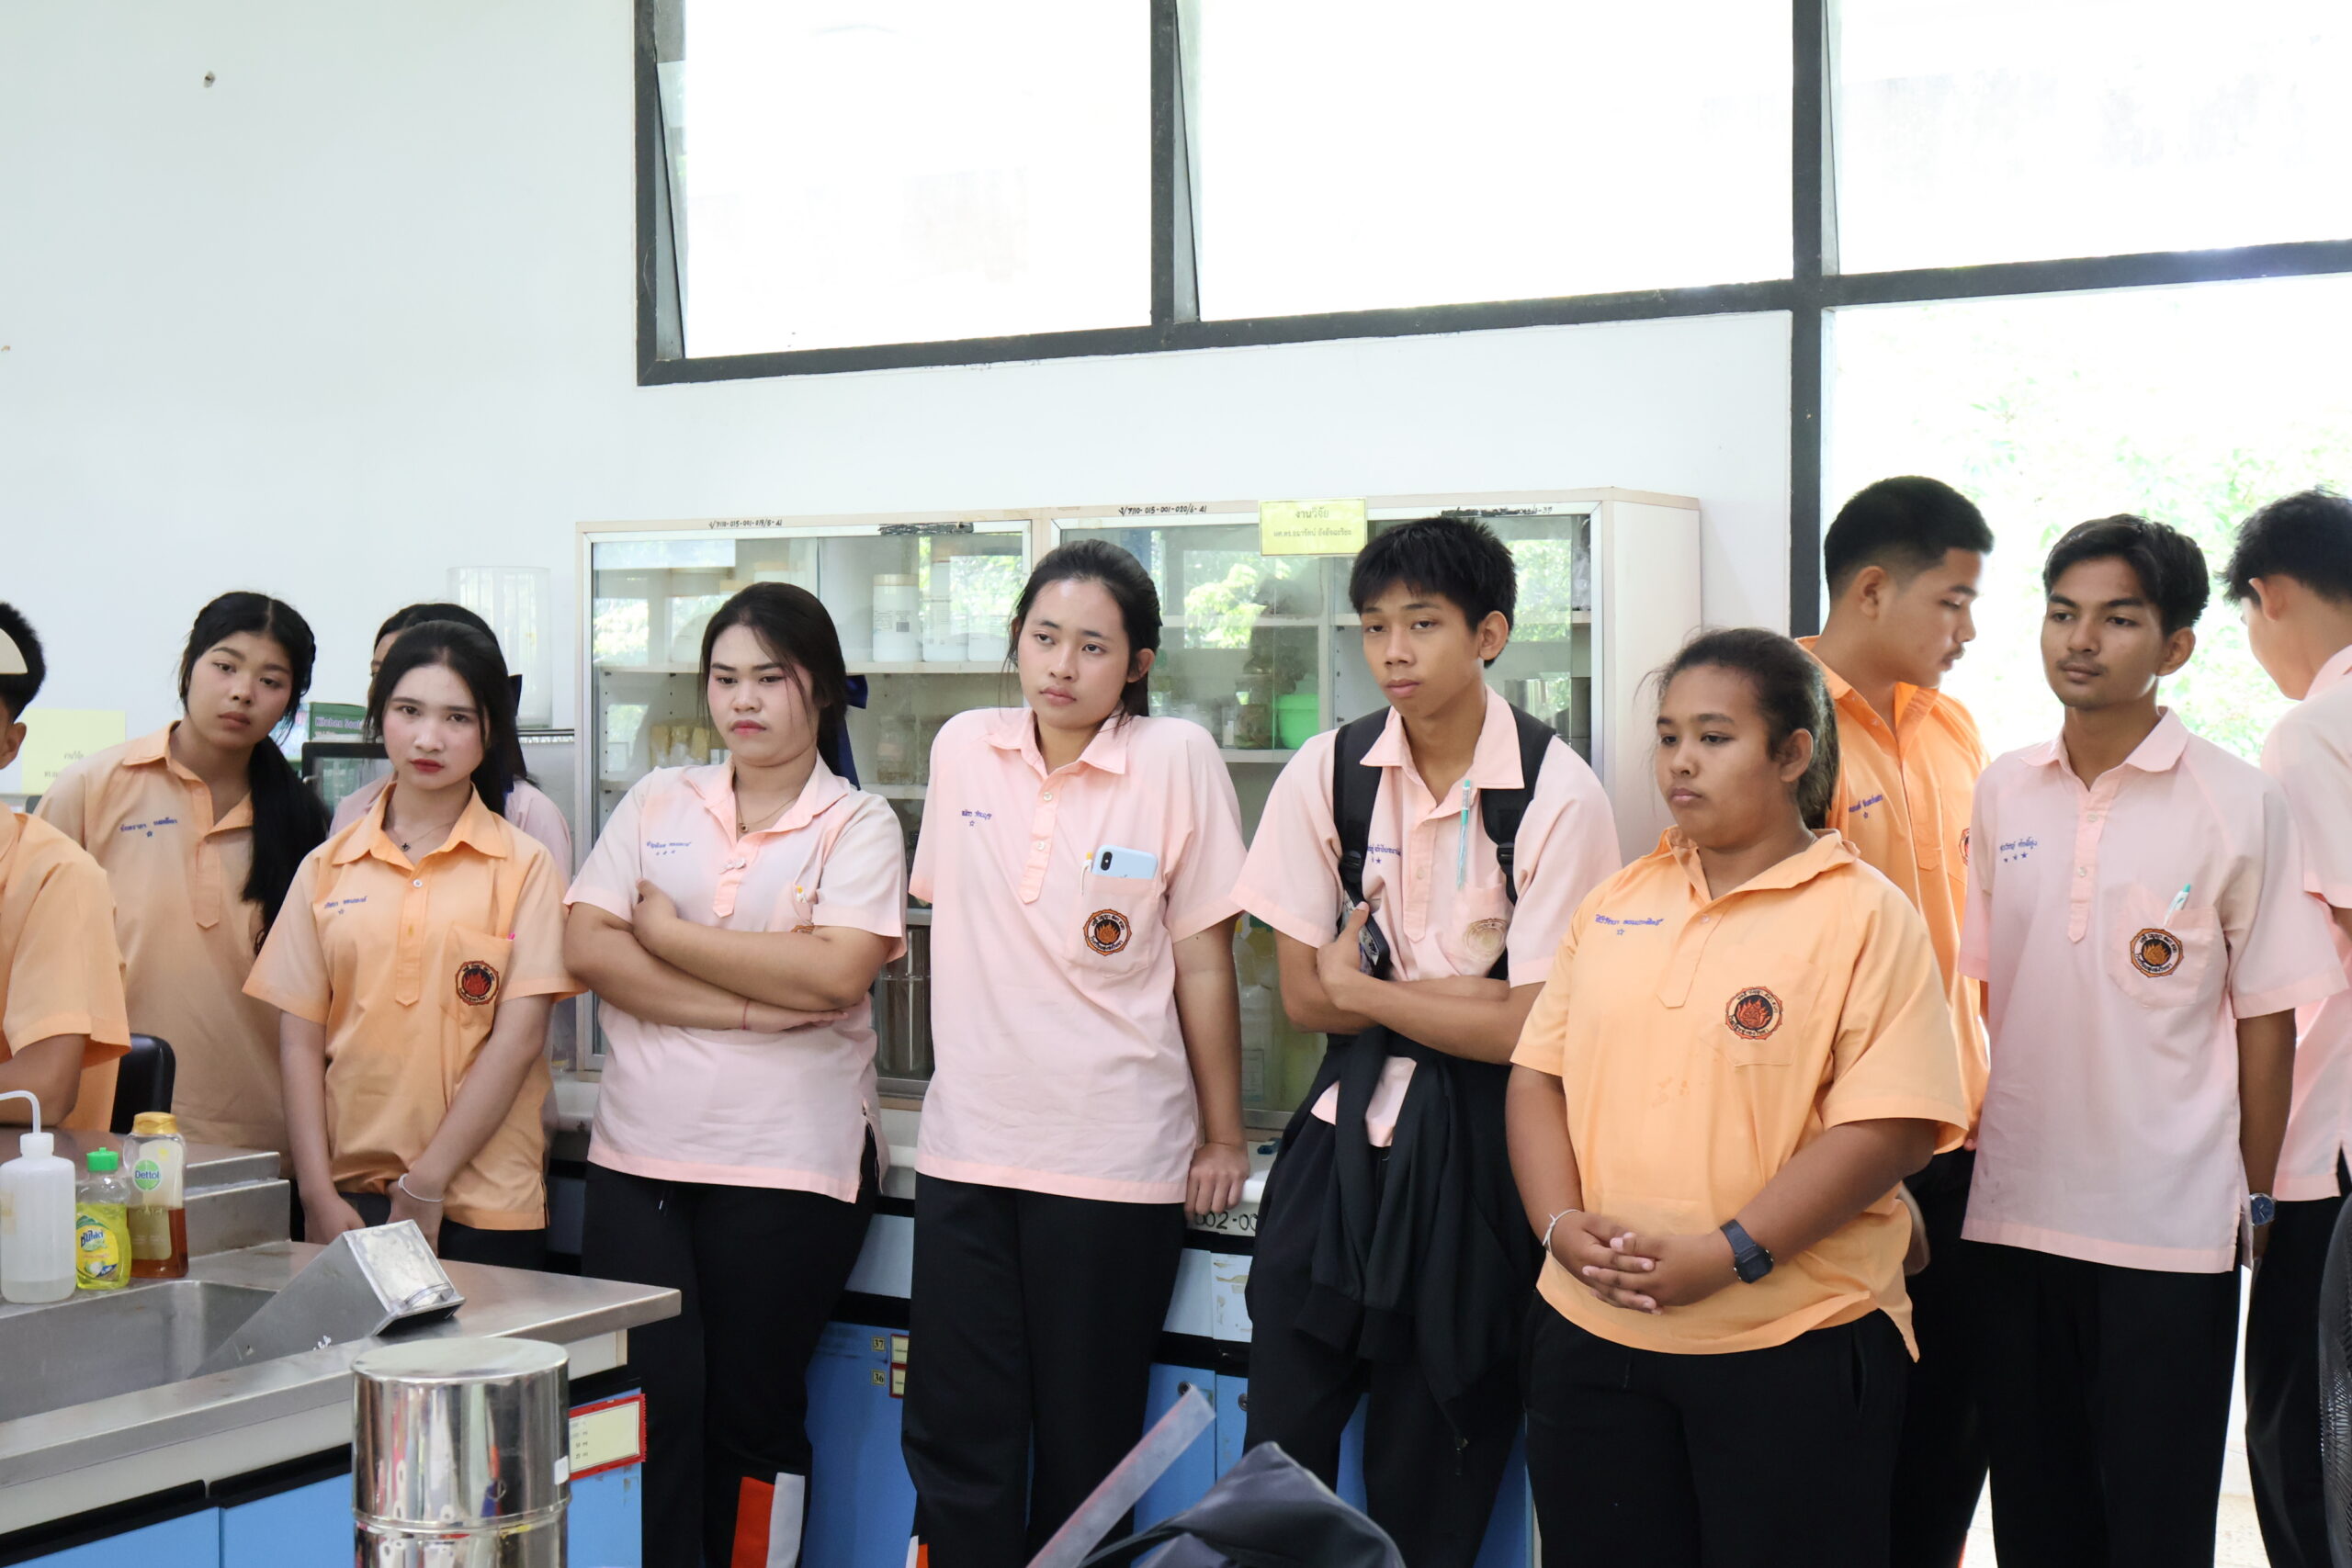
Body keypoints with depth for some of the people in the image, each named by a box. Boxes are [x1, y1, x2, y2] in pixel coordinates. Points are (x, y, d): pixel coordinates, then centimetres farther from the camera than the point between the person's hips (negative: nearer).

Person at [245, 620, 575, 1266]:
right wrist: (317, 1195, -4)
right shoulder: (327, 868, 8)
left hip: (480, 1205, -2)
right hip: (347, 1197, 2)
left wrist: (425, 1187, -10)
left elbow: (518, 1038, -6)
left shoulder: (523, 865, 0)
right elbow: (300, 1043, 5)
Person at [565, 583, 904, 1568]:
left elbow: (837, 972, -15)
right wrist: (756, 1006, -12)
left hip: (789, 1166, -2)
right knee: (649, 1403, -3)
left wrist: (668, 934, -8)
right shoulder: (658, 802, 11)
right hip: (637, 1156, 3)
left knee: (751, 1413, 5)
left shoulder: (857, 825, 1)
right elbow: (586, 946, -2)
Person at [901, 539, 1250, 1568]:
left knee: (1082, 1451, 6)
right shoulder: (963, 749, 5)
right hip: (964, 1145, 3)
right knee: (954, 1442, 4)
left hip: (1113, 1160, -3)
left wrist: (1223, 1139, 0)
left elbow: (1203, 961, -4)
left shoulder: (1177, 760, -6)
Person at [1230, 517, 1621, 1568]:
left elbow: (1529, 1028, -13)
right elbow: (1304, 997, 1)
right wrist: (1457, 990, -8)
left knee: (1431, 1481, 6)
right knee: (1281, 1442, 5)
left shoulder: (1556, 795, -12)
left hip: (1481, 1138, -3)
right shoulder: (1327, 773, -2)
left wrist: (1365, 987, -6)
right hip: (1350, 1124, 3)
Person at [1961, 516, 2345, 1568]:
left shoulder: (2239, 806, -6)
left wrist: (2256, 1193, -1)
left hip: (2170, 1225, -4)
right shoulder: (2003, 795, 5)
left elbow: (2266, 1016, -3)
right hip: (2014, 1210, 4)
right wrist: (1986, 1122, 11)